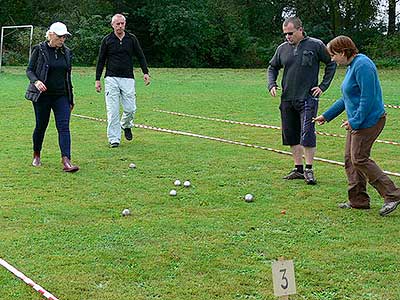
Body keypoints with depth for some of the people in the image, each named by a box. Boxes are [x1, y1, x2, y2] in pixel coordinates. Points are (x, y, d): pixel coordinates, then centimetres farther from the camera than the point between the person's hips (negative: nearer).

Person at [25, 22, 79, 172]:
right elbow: (29, 70, -1)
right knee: (41, 126, 7)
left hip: (61, 96, 3)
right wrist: (36, 81, -23)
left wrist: (71, 100, 15)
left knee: (64, 127, -9)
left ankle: (66, 161, -16)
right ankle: (36, 156, 30)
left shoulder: (66, 52, 8)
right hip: (42, 95, -3)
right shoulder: (39, 50, -4)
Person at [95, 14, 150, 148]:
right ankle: (114, 139, 0)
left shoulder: (131, 39, 7)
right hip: (111, 79, -1)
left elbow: (140, 56, 13)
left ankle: (126, 125, 30)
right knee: (112, 110, -5)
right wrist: (97, 79, 4)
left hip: (128, 79, 1)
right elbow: (101, 60, 8)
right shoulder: (107, 40, 4)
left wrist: (145, 72, 2)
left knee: (130, 109, -2)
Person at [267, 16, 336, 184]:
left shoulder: (316, 45, -4)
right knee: (291, 136, 8)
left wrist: (323, 86, -1)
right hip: (287, 100, 5)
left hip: (308, 99, -5)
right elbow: (272, 67, 21)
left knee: (307, 135, -11)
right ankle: (298, 169, 19)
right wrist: (272, 85, 3)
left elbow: (332, 64, 6)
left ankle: (309, 169, 0)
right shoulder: (282, 48, 7)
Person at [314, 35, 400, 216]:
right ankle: (358, 201, 16)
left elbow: (368, 98, -23)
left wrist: (355, 121, -22)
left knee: (359, 159, -11)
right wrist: (326, 116, 24)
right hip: (357, 122, 10)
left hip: (369, 120, -10)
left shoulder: (362, 66, -17)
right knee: (350, 159, 10)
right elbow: (346, 99, 24)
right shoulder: (352, 66, 16)